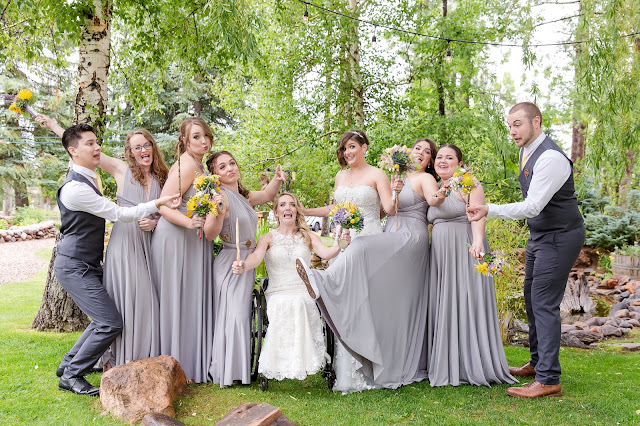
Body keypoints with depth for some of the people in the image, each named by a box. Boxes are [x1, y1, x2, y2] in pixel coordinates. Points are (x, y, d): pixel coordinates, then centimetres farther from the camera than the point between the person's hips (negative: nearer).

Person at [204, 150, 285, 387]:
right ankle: (226, 372, 3)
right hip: (230, 263, -8)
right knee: (232, 315, -8)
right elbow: (210, 235, -21)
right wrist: (217, 213, -39)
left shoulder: (244, 196, 10)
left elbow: (267, 195, 30)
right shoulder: (222, 196, -14)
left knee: (242, 314, 11)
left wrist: (277, 179, 11)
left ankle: (240, 369, 21)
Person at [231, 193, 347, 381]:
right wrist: (244, 266, -36)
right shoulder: (268, 238, 10)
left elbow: (325, 253, -7)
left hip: (304, 295, 1)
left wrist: (339, 246, -31)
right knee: (281, 308, -34)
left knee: (300, 306, -34)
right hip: (277, 295, 0)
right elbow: (257, 256, -11)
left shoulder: (308, 236, 13)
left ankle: (302, 362, -22)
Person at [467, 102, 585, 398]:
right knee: (532, 299, 16)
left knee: (544, 304, -11)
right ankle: (537, 362, 31)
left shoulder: (551, 158, -25)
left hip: (560, 237, -10)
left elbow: (532, 207, -30)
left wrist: (490, 210, -35)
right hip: (539, 235, 10)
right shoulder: (527, 151, 6)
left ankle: (548, 380, -6)